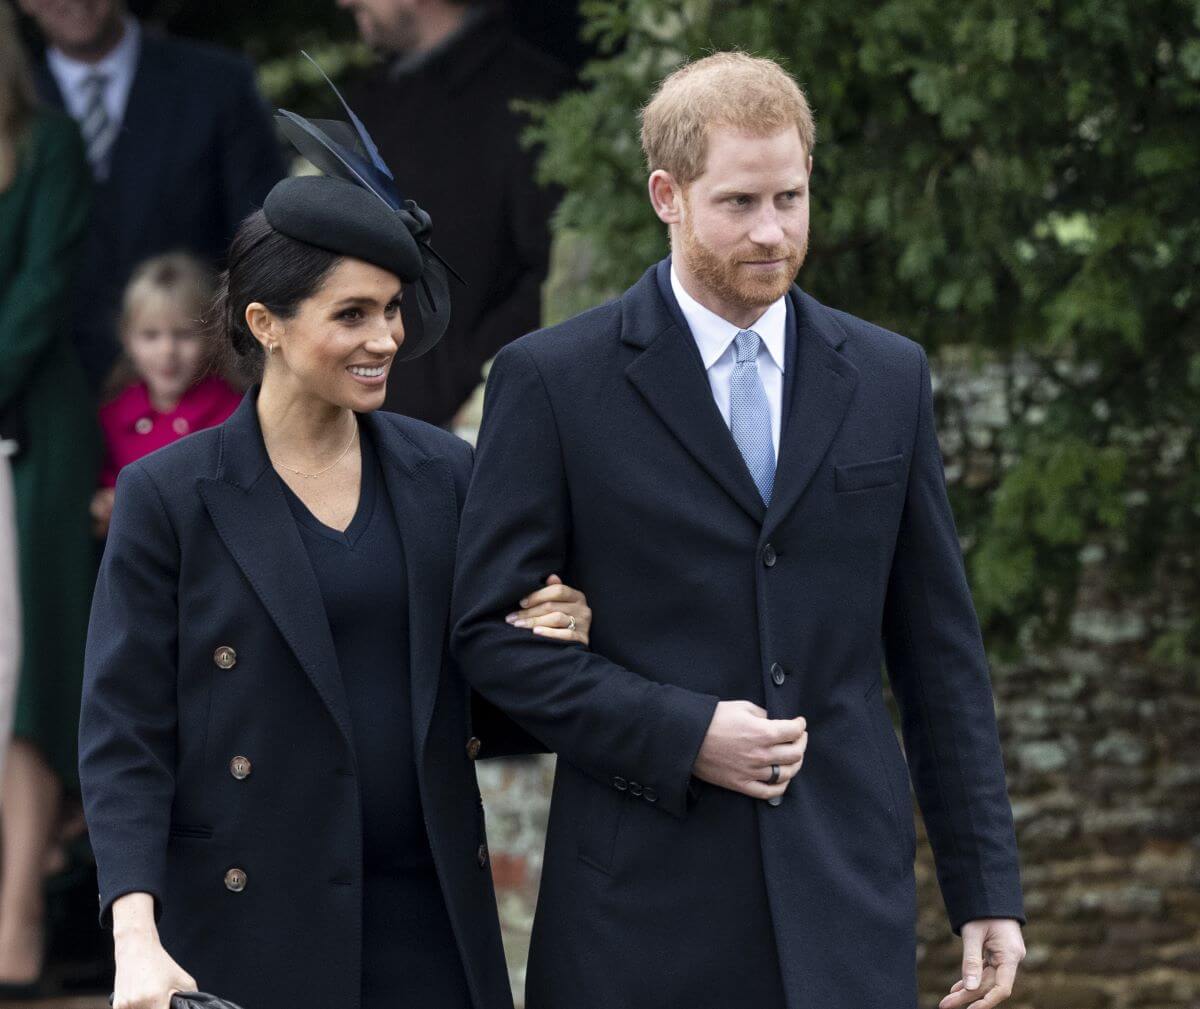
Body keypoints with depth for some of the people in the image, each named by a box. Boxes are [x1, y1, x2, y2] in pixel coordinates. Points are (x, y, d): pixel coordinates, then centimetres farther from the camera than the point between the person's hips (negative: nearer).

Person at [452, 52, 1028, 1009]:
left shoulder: (887, 379, 10)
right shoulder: (554, 381, 0)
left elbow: (939, 646, 12)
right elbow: (491, 628, -2)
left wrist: (987, 889, 8)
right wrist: (679, 735, -13)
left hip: (845, 903, 2)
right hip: (643, 911, -2)